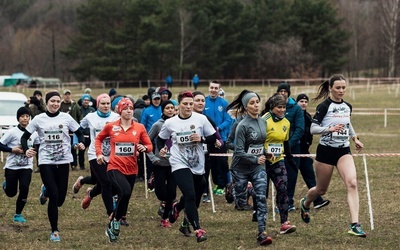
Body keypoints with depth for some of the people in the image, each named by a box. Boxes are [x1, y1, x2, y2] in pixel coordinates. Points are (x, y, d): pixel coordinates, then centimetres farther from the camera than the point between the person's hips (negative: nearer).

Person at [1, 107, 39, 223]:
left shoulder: (34, 133, -1)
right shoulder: (12, 132, -12)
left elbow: (37, 145, 16)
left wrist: (33, 150, -3)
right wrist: (13, 150, -19)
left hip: (26, 167, 2)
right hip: (12, 166, -2)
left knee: (24, 189, -15)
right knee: (11, 193, 6)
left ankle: (18, 214, 2)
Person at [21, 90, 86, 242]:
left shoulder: (66, 118, 0)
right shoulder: (39, 119, -2)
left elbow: (79, 133, 7)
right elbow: (25, 137, 4)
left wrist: (81, 143, -15)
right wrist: (26, 150, -16)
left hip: (63, 162, 2)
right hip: (46, 162, -2)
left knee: (59, 200, 3)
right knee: (54, 197, -11)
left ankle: (46, 191, 40)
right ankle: (54, 231, 5)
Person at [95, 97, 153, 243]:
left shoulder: (140, 127, 0)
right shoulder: (111, 126, -2)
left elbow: (149, 145, 6)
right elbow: (99, 138, 15)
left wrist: (144, 148, -16)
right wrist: (99, 153, 1)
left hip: (131, 169, 4)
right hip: (115, 167, -4)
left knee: (125, 198, 10)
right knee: (125, 192, -28)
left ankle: (112, 227, 30)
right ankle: (116, 221, -6)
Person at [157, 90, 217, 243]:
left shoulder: (200, 119, -5)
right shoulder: (170, 123, -2)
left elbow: (215, 138, -1)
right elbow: (160, 139, 14)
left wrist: (201, 139, -18)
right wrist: (161, 149, -5)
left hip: (198, 165, 2)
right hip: (180, 164, -2)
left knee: (195, 196, 17)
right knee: (190, 196, -19)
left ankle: (177, 208, 50)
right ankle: (198, 229, -15)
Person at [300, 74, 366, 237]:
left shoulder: (347, 106, 7)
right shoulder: (324, 107, -11)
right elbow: (313, 129, -15)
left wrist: (355, 138, 16)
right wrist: (330, 129, -29)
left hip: (343, 150, 4)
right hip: (326, 150, -4)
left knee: (352, 183, -20)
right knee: (321, 190, 11)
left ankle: (355, 225, -24)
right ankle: (305, 204, 47)